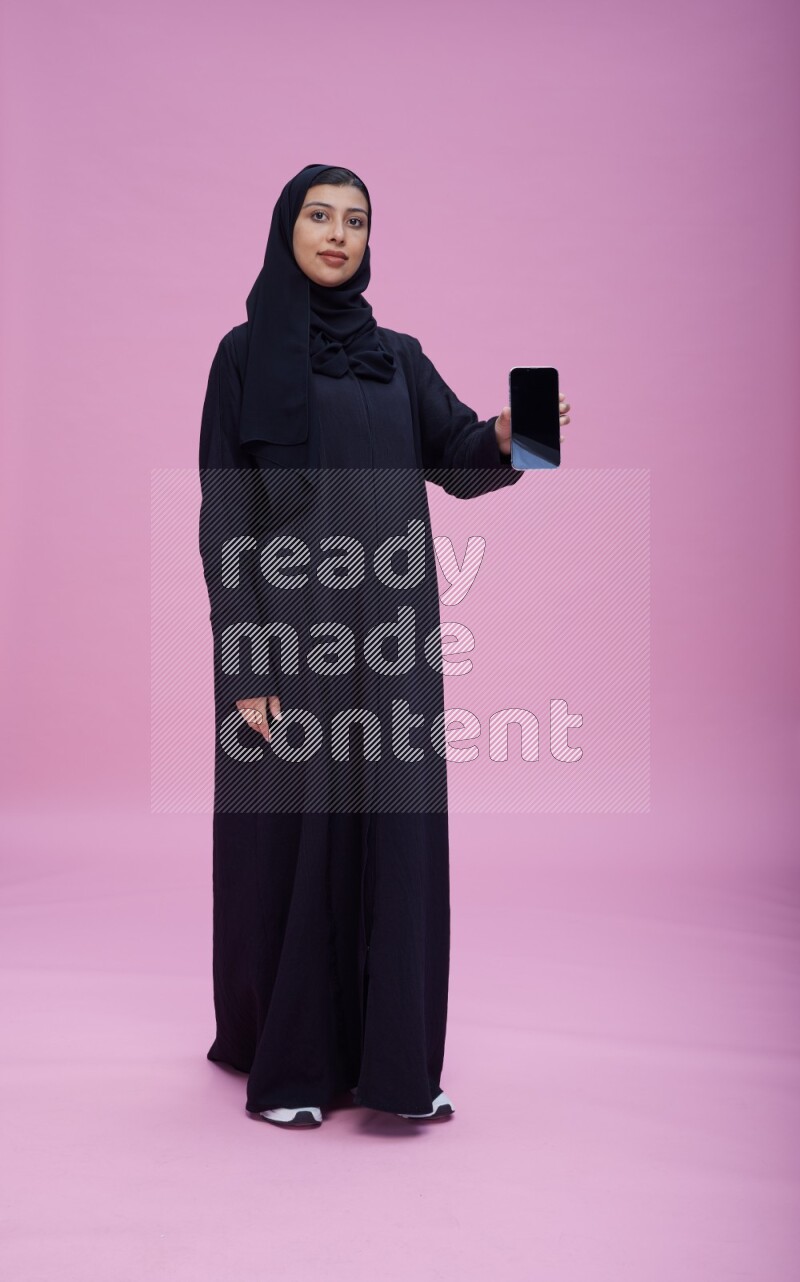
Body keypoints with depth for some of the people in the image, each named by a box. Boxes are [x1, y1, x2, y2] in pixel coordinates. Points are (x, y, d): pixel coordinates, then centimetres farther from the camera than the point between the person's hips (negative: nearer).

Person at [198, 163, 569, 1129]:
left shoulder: (399, 356, 14)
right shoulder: (246, 353, 1)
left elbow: (457, 461, 2)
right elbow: (224, 515, -6)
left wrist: (506, 435, -22)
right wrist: (245, 662, -14)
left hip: (388, 629, 4)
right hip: (290, 623, -4)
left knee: (396, 831, 4)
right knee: (289, 832, 1)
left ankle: (393, 1058, 16)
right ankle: (280, 1059, 17)